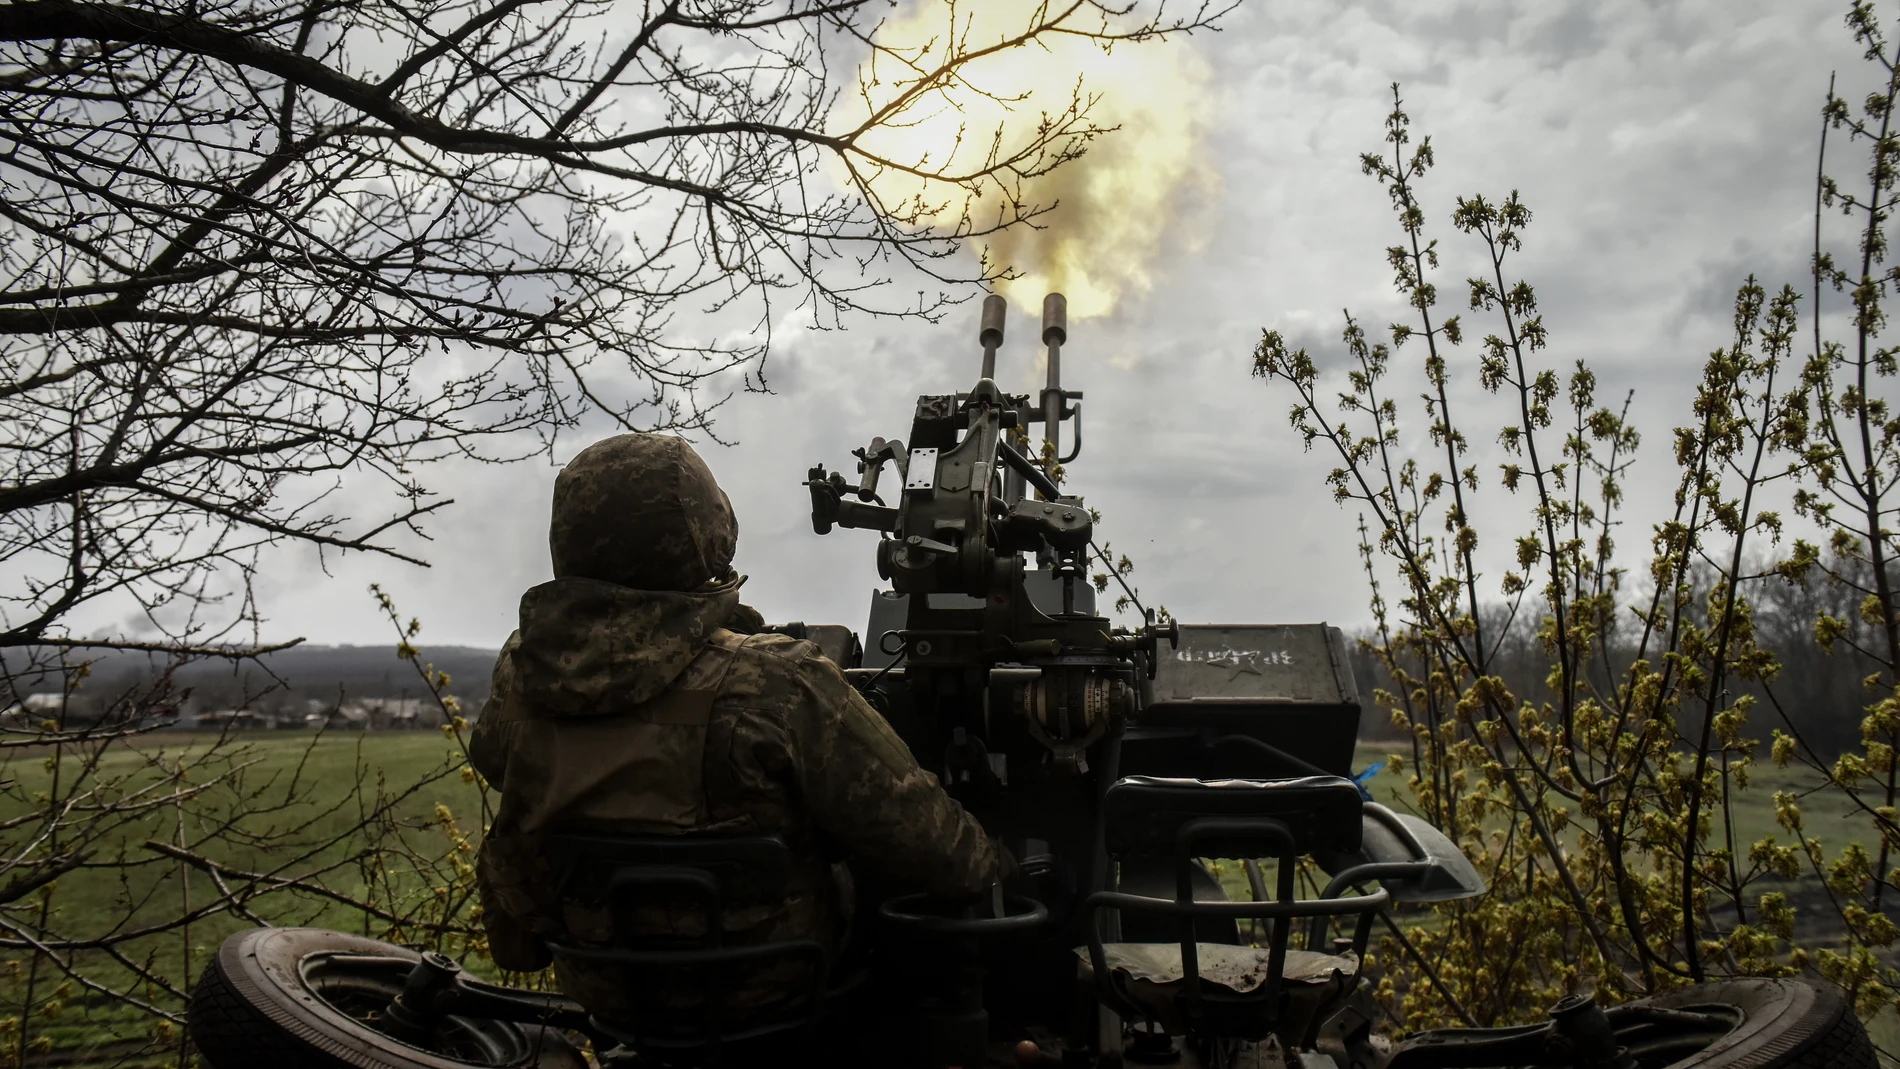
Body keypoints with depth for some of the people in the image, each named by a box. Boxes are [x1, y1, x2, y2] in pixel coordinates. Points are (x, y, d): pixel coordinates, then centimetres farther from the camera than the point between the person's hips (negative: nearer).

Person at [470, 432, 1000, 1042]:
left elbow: (492, 758, 11)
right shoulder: (771, 686, -32)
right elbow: (911, 829, -24)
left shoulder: (518, 678, -15)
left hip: (598, 989, 5)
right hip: (769, 989, -4)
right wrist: (985, 868, -3)